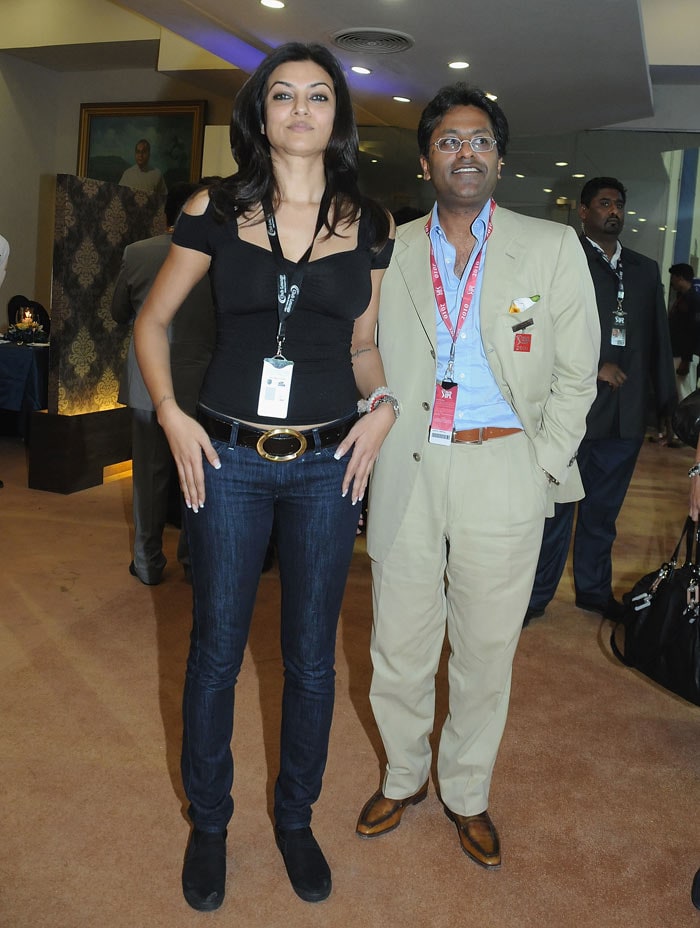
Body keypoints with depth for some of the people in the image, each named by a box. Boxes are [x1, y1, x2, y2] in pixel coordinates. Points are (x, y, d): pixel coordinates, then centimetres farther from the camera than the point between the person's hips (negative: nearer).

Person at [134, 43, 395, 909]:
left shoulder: (369, 224, 5)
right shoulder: (214, 211, 1)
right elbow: (152, 320, 8)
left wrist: (383, 404, -4)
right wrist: (171, 415, -4)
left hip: (328, 464, 1)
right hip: (228, 458, -1)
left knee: (311, 658, 11)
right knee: (216, 651, 10)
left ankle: (295, 818, 35)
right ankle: (208, 822, 34)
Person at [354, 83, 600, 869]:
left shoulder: (552, 247, 2)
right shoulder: (390, 250, 7)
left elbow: (575, 375, 3)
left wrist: (541, 470, -3)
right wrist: (373, 441, 3)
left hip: (503, 471, -1)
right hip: (405, 471, 2)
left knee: (486, 649, 10)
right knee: (398, 643, 11)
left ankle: (467, 794, 33)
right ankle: (403, 776, 36)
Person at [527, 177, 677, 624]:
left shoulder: (645, 269, 17)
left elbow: (659, 340, 16)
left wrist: (668, 401, 10)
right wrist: (593, 367, -14)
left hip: (626, 414, 5)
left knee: (604, 509, 14)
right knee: (557, 506, 2)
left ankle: (595, 589, 28)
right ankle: (537, 595, 13)